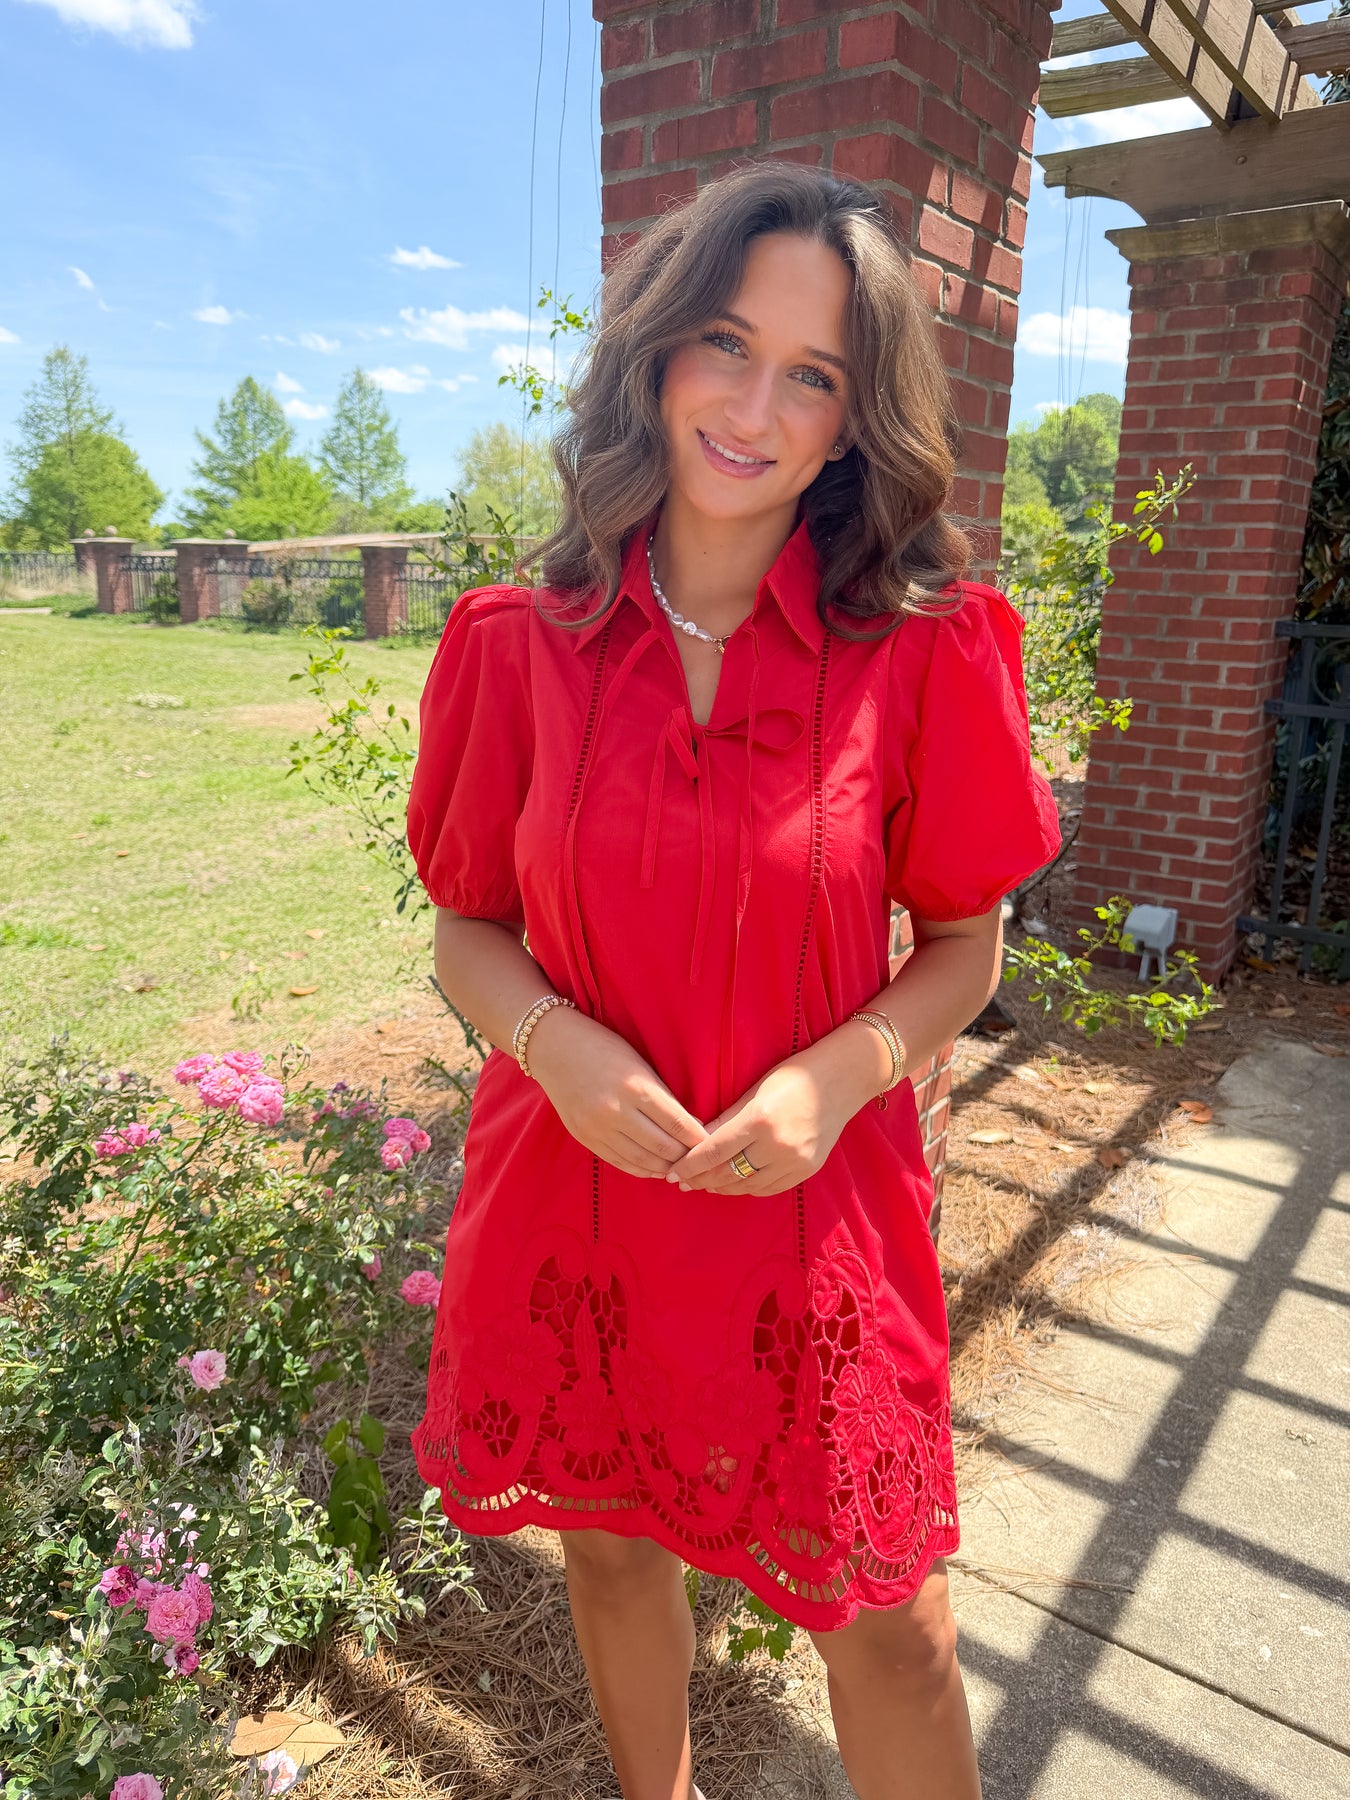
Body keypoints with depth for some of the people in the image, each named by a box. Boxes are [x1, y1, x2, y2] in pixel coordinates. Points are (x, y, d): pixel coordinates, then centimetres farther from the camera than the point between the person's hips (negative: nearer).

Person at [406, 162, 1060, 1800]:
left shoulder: (920, 652, -9)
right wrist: (552, 1039, -17)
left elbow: (963, 944, 0)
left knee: (886, 1623, 12)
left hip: (813, 1216, -1)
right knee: (609, 1545, 23)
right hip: (572, 1199, 2)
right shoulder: (525, 643, -5)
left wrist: (839, 1074, -18)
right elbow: (465, 927, 3)